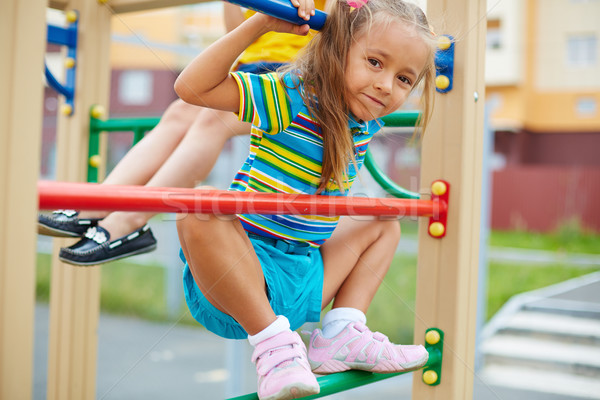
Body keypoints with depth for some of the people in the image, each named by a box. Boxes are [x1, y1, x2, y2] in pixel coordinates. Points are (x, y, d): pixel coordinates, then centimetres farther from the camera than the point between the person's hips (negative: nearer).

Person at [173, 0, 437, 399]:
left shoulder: (367, 121, 6)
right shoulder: (292, 96, -14)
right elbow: (192, 87, -23)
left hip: (302, 286, 7)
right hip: (234, 276, -7)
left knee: (383, 225, 15)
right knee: (202, 206, -37)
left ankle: (341, 336, 1)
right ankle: (272, 344, -25)